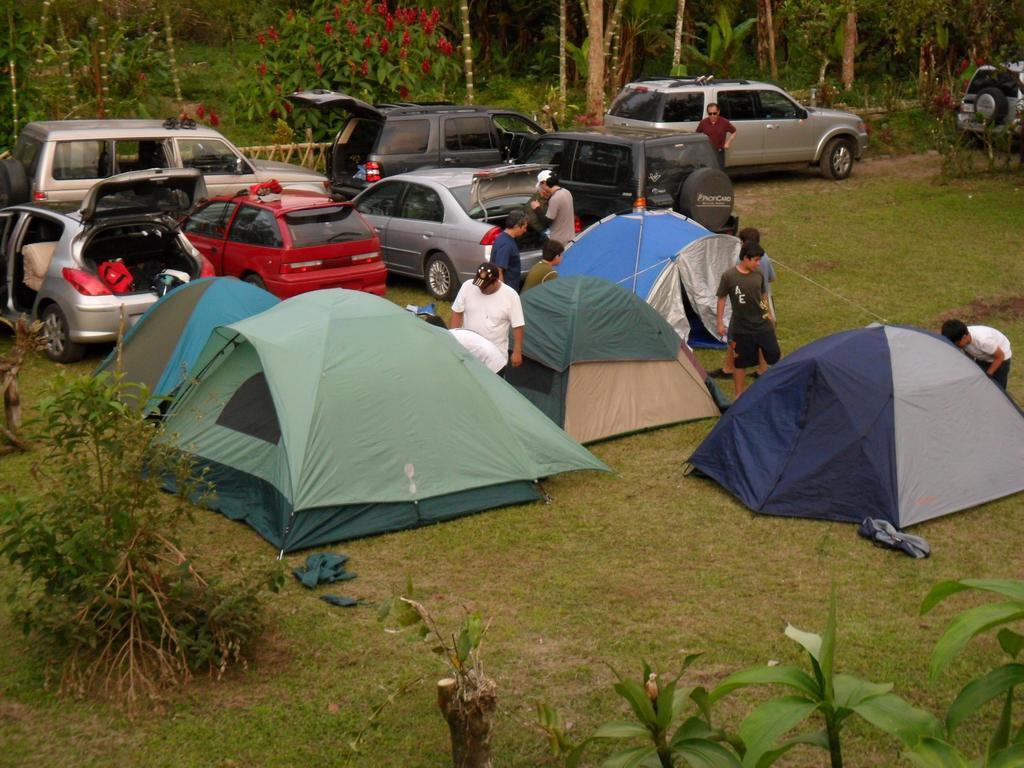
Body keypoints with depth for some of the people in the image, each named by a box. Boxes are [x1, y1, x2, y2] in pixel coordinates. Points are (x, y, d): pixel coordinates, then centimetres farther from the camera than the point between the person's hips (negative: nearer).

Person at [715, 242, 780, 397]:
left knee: (775, 357, 7)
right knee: (741, 362, 7)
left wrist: (769, 314, 19)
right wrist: (720, 322, -7)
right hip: (741, 329, -3)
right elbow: (721, 299, -5)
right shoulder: (729, 276, -13)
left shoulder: (758, 274, -1)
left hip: (762, 325, 3)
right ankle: (739, 395, 21)